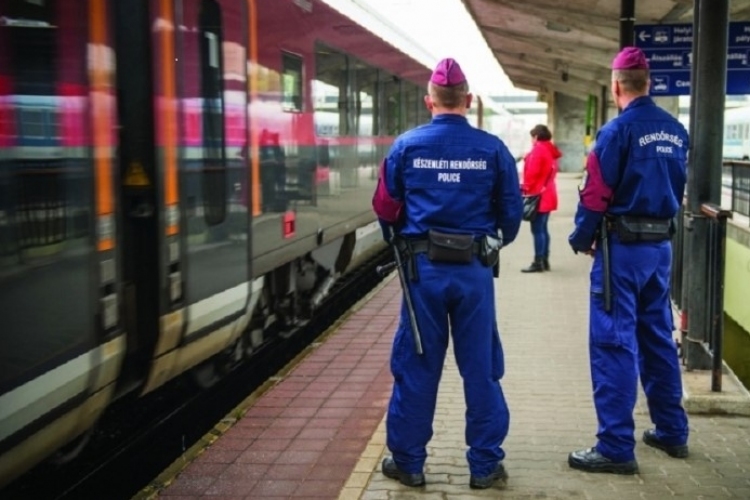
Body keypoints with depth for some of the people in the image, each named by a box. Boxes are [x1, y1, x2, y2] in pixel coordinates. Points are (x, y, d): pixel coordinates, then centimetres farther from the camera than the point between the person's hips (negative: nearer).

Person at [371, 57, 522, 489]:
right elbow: (511, 210, 2)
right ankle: (486, 465, 18)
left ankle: (408, 462, 19)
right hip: (475, 270, 0)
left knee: (416, 367, 9)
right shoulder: (492, 148, -3)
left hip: (424, 268, 0)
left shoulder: (407, 145, -3)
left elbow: (385, 208, 2)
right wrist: (499, 240, 24)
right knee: (480, 368, 9)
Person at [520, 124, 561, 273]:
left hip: (538, 195, -10)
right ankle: (544, 260, 17)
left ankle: (538, 262, -8)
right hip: (548, 195, 10)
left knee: (537, 229, -8)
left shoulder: (538, 150, -12)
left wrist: (526, 189, -11)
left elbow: (532, 172, -18)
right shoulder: (551, 151, 16)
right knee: (543, 228, 14)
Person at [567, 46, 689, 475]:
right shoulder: (676, 131, 8)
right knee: (658, 337, 16)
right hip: (661, 246, 7)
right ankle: (672, 432, 25)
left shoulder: (618, 130, -13)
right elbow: (679, 190, 13)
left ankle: (617, 447, -3)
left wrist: (581, 239, 0)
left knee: (614, 343, -4)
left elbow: (596, 194, -14)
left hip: (623, 247, -7)